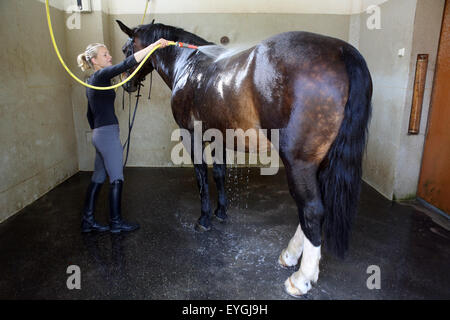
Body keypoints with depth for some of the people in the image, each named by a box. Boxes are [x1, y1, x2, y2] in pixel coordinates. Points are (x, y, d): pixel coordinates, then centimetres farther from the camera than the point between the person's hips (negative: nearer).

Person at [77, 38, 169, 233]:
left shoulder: (92, 81, 19)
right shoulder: (101, 75, -9)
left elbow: (90, 114, 24)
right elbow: (128, 63, -23)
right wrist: (154, 45, -25)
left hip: (99, 134, 10)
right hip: (108, 133, -10)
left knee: (98, 178, 13)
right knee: (116, 179, 0)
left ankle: (88, 221, 21)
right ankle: (116, 222, 11)